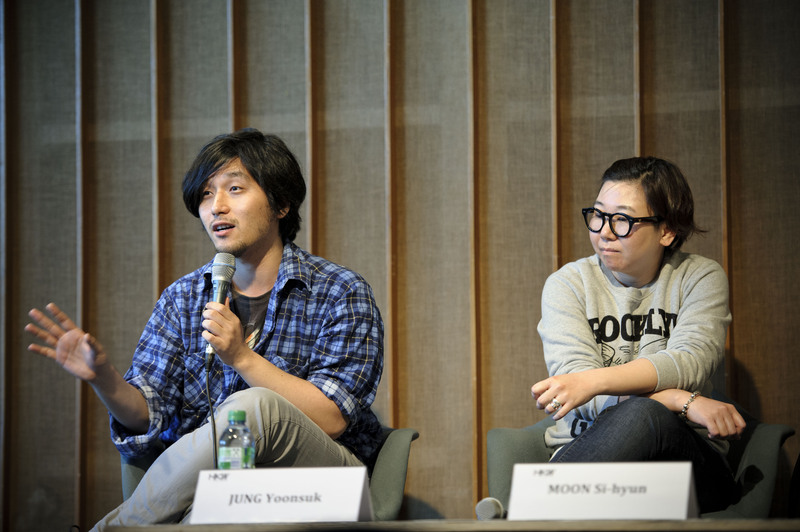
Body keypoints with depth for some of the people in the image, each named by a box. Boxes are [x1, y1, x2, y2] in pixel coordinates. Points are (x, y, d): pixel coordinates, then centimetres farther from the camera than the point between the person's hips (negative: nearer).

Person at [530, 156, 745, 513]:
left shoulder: (700, 278, 7)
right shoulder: (568, 284, 6)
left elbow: (688, 362, -12)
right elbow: (574, 377, -9)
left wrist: (593, 382, -30)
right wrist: (683, 402, -22)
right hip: (585, 454, 0)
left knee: (644, 416, -36)